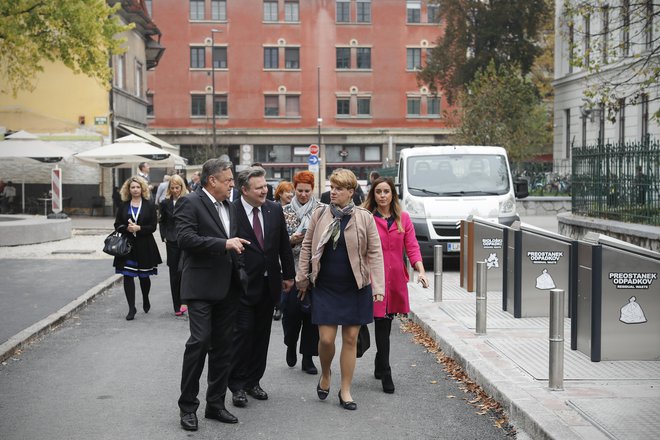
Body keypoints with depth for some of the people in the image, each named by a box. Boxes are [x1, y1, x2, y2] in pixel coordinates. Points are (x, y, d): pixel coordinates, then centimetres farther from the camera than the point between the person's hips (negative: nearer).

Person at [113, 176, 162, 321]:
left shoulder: (149, 205, 0)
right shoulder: (123, 206, 6)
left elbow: (153, 227, -5)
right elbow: (117, 225, 5)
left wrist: (139, 228, -18)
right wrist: (127, 228, -15)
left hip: (145, 246, -1)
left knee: (144, 276, 10)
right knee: (128, 276, -4)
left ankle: (146, 300, 37)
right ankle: (131, 308, 1)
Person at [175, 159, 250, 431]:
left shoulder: (229, 207, 16)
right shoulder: (190, 203, -7)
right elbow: (185, 238, -19)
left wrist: (240, 271, 11)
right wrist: (224, 244, -21)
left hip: (228, 287, 7)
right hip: (201, 286, -7)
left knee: (222, 346, 9)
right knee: (200, 341, -12)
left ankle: (216, 404, 19)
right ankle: (187, 406, 0)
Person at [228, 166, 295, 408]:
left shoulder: (275, 210, 4)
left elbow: (284, 245, 11)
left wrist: (288, 275, 12)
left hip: (269, 284, 5)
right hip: (243, 285, -5)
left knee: (261, 334, 12)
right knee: (242, 333, -3)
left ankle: (253, 381, 23)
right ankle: (237, 385, 8)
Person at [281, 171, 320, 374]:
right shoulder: (285, 211, 5)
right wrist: (291, 240, -12)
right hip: (293, 268, 0)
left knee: (312, 311, 0)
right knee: (291, 309, -3)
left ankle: (308, 357, 10)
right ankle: (291, 345, 27)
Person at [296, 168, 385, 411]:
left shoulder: (364, 217, -3)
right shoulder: (320, 214, 2)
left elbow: (375, 253, -3)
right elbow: (307, 246, 9)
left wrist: (378, 286, -9)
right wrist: (303, 277, 7)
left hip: (355, 288, 0)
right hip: (325, 287, 1)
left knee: (350, 339, 5)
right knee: (326, 339, -3)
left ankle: (345, 390, 18)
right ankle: (325, 375, 28)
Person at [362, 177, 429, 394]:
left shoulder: (403, 218, 9)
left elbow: (412, 247, 5)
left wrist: (420, 270, -9)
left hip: (396, 279, 4)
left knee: (386, 323, 12)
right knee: (382, 324, -6)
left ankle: (379, 366, 30)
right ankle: (385, 374, 0)